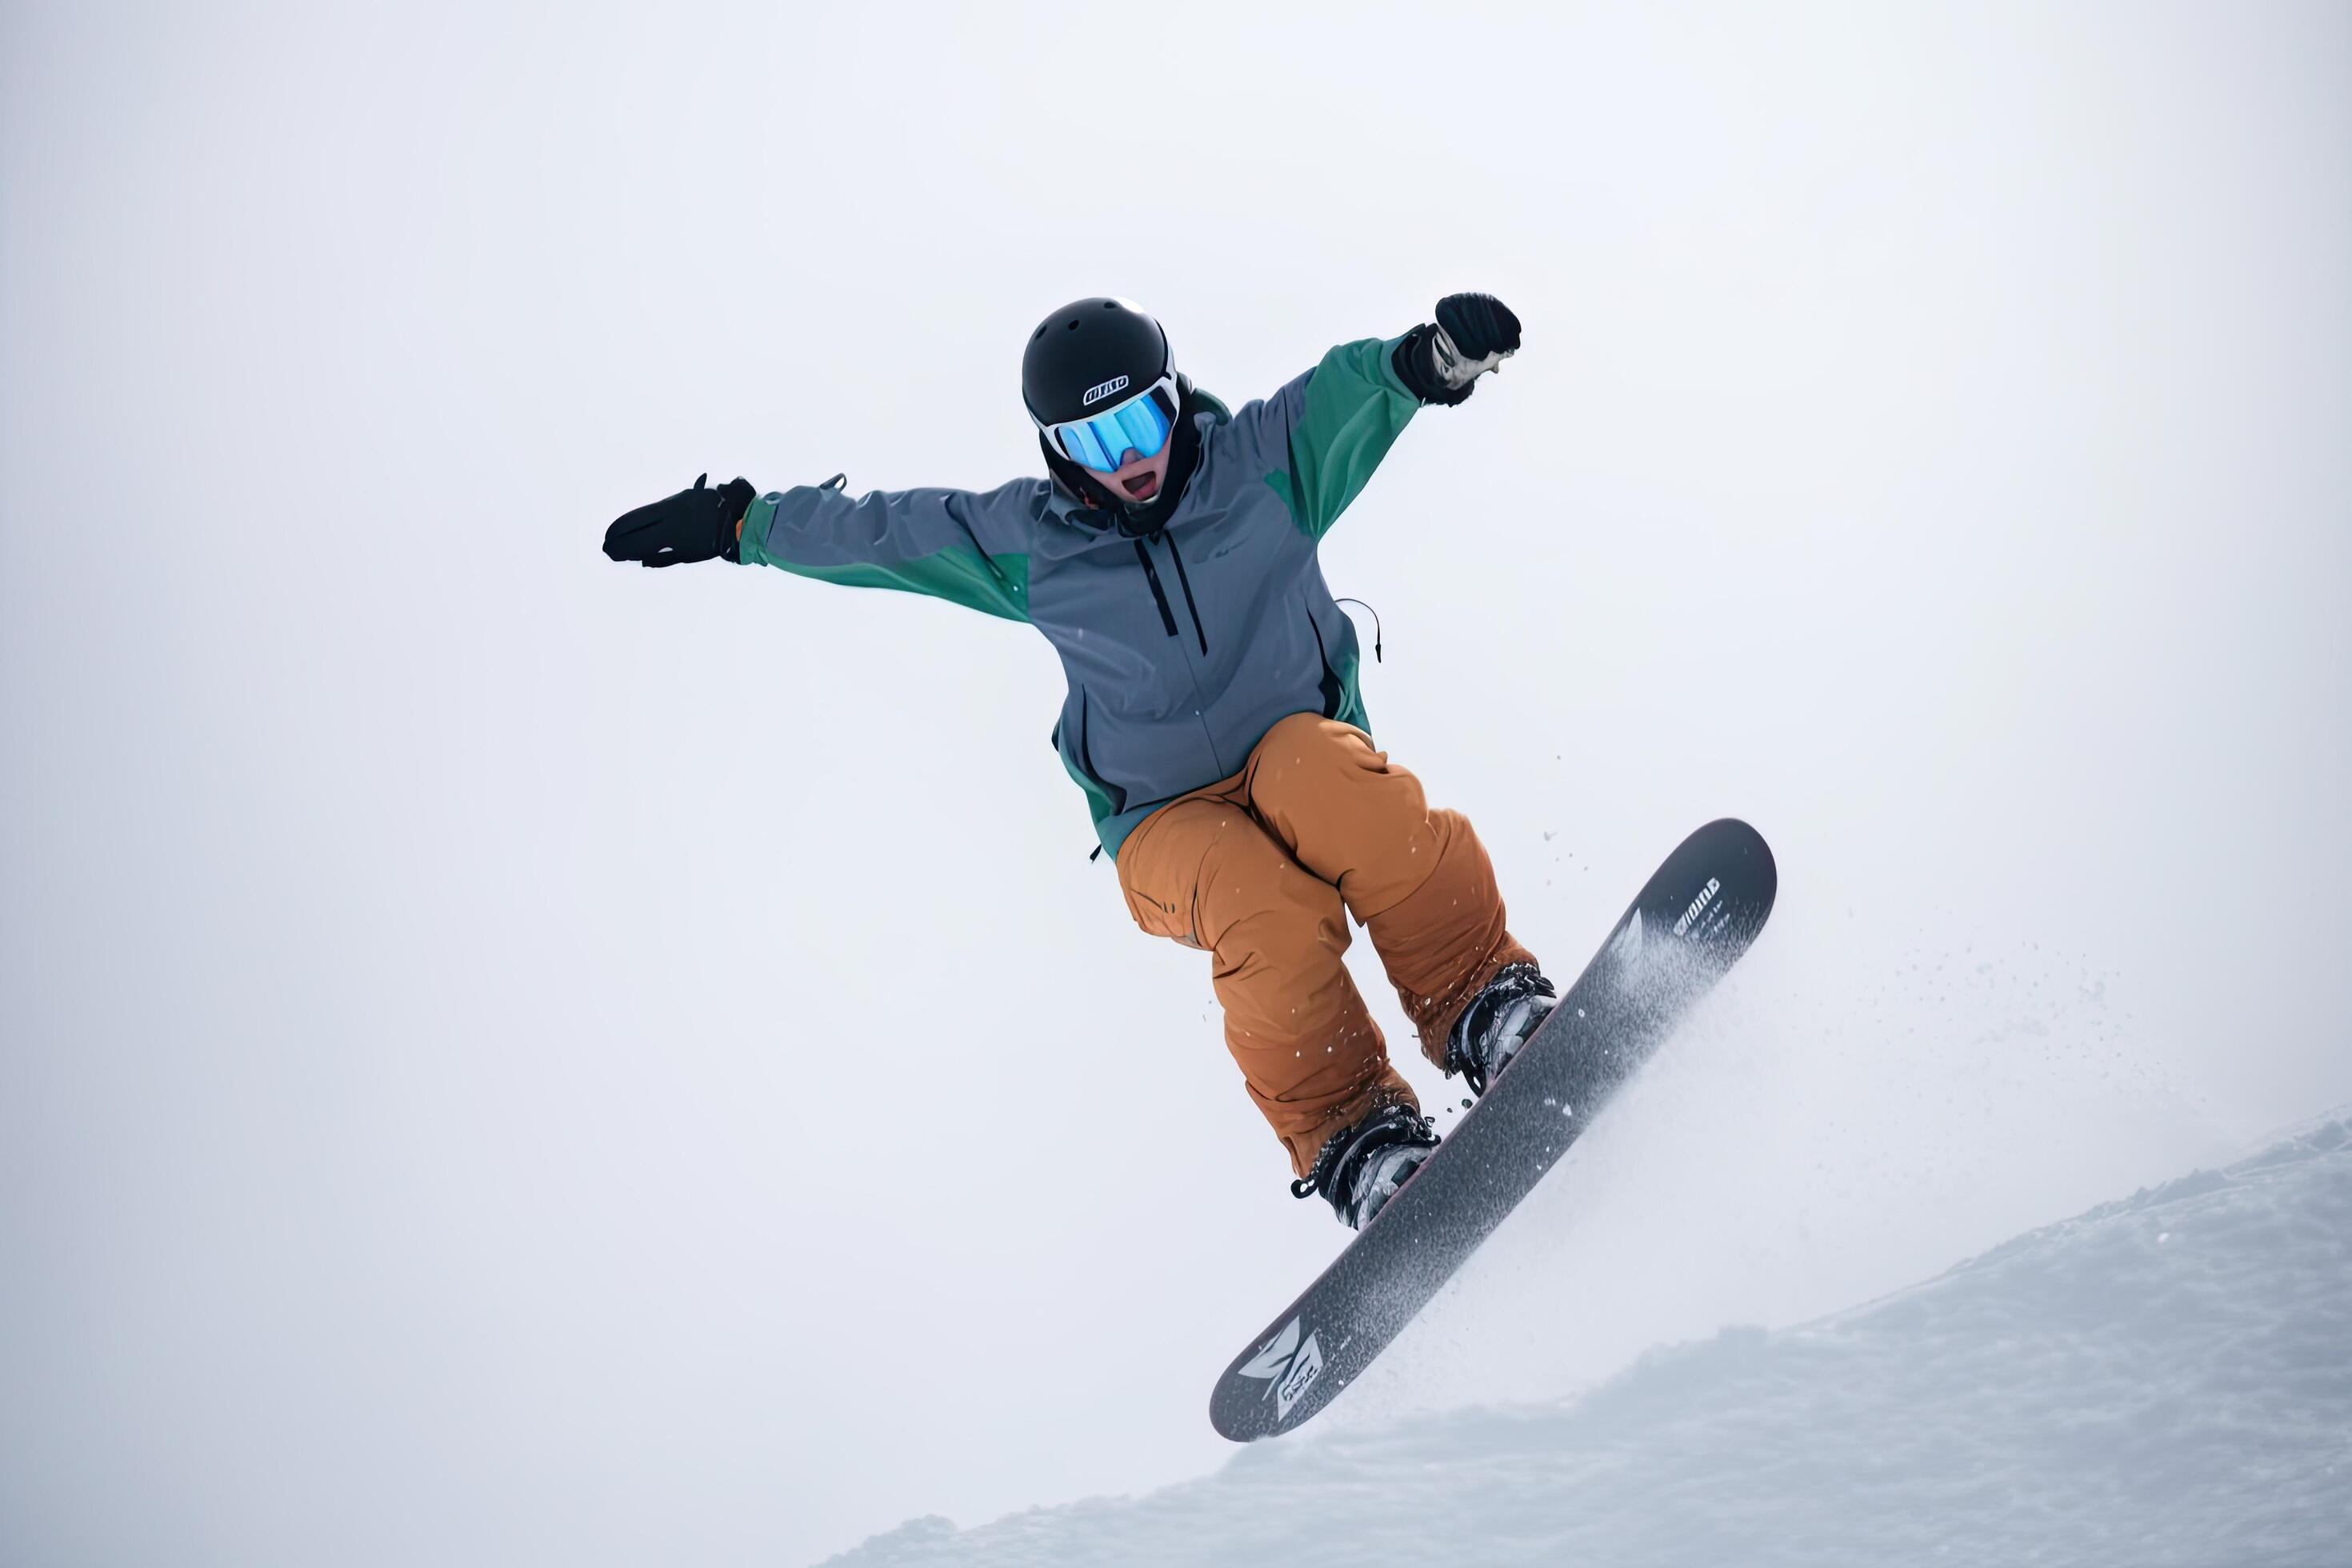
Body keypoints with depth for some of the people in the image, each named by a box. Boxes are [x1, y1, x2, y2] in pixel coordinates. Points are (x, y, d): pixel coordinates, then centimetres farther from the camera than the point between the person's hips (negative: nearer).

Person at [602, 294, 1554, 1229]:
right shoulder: (1026, 542, 0)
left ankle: (1481, 1004, -27)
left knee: (1318, 774, -37)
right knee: (1266, 912, -34)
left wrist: (1432, 355, -41)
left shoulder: (1264, 460, -3)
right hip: (1170, 827, 0)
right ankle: (1349, 1136, -23)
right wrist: (736, 522, 18)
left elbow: (1355, 389, -19)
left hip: (1298, 749, 0)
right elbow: (870, 529, 11)